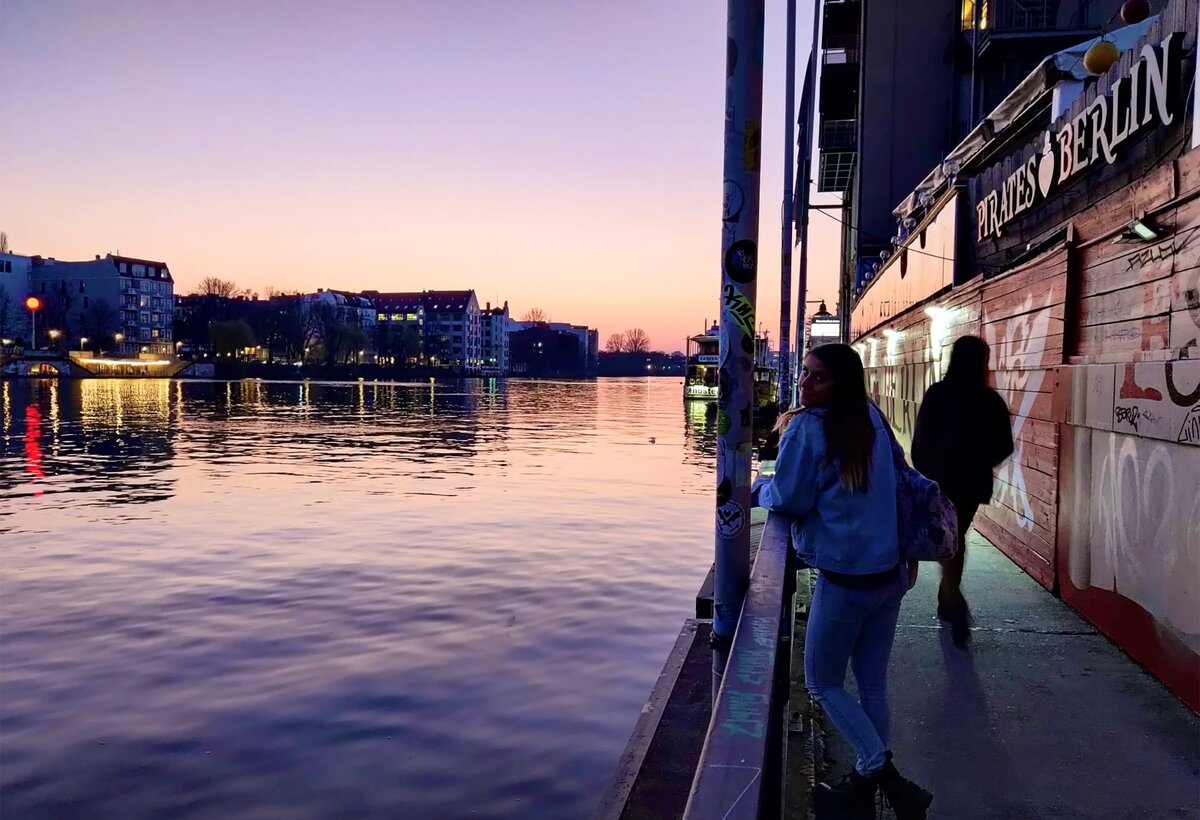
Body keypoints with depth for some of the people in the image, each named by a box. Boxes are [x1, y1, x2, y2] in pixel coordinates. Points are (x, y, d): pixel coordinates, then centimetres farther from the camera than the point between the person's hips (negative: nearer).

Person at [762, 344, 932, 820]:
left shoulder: (806, 427, -16)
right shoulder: (872, 418, 6)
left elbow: (788, 501, -11)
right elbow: (896, 480, 18)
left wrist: (756, 488, 8)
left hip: (844, 580, -7)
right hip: (889, 573, 7)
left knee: (823, 685, 11)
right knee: (873, 685, 17)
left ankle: (889, 780, 6)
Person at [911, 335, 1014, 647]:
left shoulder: (937, 394, -10)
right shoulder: (992, 400, -4)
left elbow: (920, 441, -9)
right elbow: (1004, 446, 3)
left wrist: (924, 474, 8)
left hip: (941, 480, -3)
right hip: (974, 482, 3)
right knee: (956, 538, 18)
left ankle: (954, 602, -18)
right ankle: (948, 600, 28)